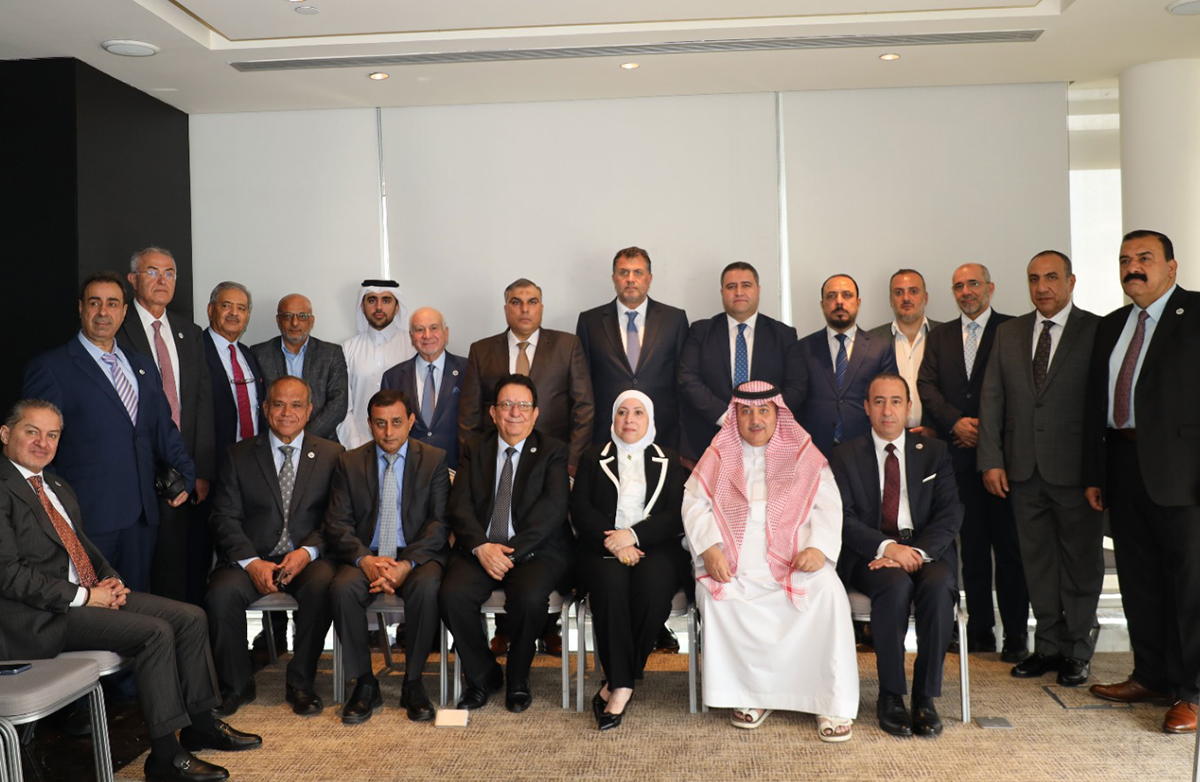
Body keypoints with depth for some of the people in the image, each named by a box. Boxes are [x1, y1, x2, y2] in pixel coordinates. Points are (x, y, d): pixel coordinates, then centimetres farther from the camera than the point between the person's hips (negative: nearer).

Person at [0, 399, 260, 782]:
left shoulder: (58, 488, 19)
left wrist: (111, 579, 4)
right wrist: (84, 596, -17)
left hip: (90, 593, 9)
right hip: (41, 616, -9)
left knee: (190, 617, -3)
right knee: (155, 632, -24)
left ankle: (200, 724, 8)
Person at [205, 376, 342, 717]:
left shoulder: (331, 455, 8)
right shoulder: (239, 455, 10)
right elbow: (224, 517, 1)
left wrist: (307, 551, -17)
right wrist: (251, 562, -15)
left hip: (307, 558, -1)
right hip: (252, 558, 1)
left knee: (321, 586, -33)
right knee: (221, 593, -28)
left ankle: (300, 683, -13)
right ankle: (236, 685, -4)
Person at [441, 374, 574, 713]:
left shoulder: (553, 452, 7)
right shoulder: (473, 451, 15)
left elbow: (552, 508, -7)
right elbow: (459, 506, 3)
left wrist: (513, 551, -17)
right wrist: (481, 547, -15)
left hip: (535, 551, -2)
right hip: (480, 549, 3)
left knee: (529, 597, -33)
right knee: (452, 594, -26)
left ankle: (518, 679, -2)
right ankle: (482, 675, 0)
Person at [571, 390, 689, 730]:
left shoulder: (669, 462, 18)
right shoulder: (594, 458, 19)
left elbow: (676, 517, 4)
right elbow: (581, 511, 6)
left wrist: (633, 535, -12)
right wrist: (613, 543, -11)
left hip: (656, 549, 0)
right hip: (603, 549, 0)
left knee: (653, 583, -34)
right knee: (610, 582, -34)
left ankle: (614, 686, -23)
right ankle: (623, 685, -30)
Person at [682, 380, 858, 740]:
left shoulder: (804, 454, 13)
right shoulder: (718, 456, 16)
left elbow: (828, 506, 4)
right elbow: (694, 505, 8)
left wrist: (819, 547, -15)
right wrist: (709, 548, -10)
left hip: (794, 559, -1)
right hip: (734, 562, 1)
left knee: (827, 590, -30)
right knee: (716, 595, -30)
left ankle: (834, 703, -19)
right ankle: (751, 695, -13)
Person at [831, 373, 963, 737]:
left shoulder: (933, 451, 13)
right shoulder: (846, 455, 9)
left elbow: (950, 513, 2)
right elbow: (843, 517, -2)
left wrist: (919, 551, -16)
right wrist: (886, 547, -19)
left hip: (926, 550, 1)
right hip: (871, 555, -1)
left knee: (938, 585, -32)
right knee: (895, 583, -34)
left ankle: (925, 697, -20)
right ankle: (890, 696, -21)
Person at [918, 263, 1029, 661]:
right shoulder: (940, 336, 15)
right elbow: (926, 385, 6)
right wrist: (956, 422, -8)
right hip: (960, 453, 3)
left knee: (1009, 543, -1)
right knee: (972, 543, 7)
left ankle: (1016, 634, 7)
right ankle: (980, 630, 15)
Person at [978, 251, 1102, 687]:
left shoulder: (1097, 331, -2)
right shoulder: (1008, 333, 10)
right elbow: (992, 399, 7)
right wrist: (991, 460, 0)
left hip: (1076, 468, -3)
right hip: (1024, 469, 4)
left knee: (1080, 560, 7)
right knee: (1037, 559, 10)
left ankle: (1077, 651, 20)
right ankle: (1049, 645, 23)